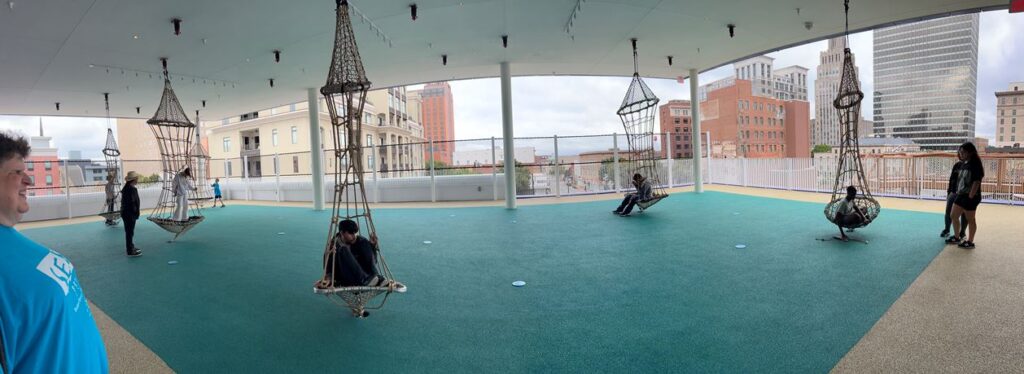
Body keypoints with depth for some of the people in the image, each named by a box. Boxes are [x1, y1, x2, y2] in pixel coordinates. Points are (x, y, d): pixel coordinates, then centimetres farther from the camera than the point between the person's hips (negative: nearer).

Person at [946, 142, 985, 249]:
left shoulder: (975, 164, -13)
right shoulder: (965, 164, 11)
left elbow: (976, 182, -18)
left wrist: (970, 197, -20)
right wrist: (958, 192, 15)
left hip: (970, 197, -9)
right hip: (961, 195, 9)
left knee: (970, 220, 2)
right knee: (953, 216, 14)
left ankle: (970, 242, 13)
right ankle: (957, 237, 28)